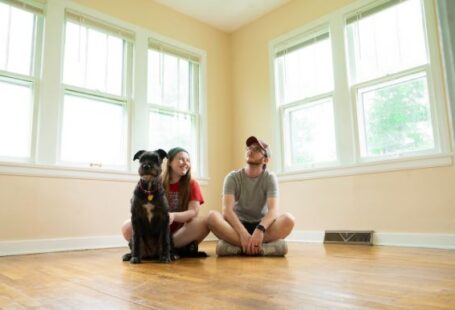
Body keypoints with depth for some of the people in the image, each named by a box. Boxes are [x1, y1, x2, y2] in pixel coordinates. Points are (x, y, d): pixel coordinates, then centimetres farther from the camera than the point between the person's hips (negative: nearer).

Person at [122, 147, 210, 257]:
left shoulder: (192, 184, -1)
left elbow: (194, 211, -13)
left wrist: (173, 216, -32)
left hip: (179, 232, 0)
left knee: (204, 222, -29)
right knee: (127, 227, -24)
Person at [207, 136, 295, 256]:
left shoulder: (270, 178, -5)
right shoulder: (233, 177, -5)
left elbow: (273, 210, -19)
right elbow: (227, 209, -19)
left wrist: (260, 229, -39)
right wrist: (243, 234, -35)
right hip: (238, 225, 0)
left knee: (288, 219, -30)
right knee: (212, 217, -31)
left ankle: (236, 245, -31)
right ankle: (262, 246, -33)